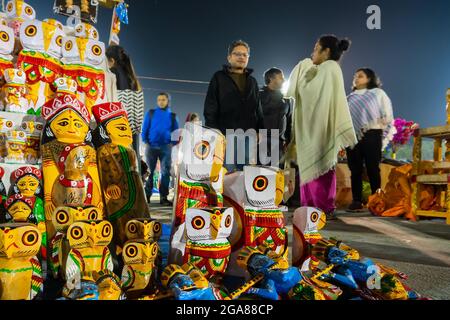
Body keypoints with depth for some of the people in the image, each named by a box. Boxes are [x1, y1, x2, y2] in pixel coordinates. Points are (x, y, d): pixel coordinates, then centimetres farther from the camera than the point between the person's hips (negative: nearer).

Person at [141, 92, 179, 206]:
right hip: (151, 146, 0)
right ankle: (147, 195, 13)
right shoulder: (150, 113, 7)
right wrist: (145, 141, -4)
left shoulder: (172, 116, 9)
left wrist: (172, 143, -4)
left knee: (165, 172, -1)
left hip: (166, 147, 0)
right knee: (149, 171, 5)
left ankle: (163, 197, 4)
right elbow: (144, 129, 6)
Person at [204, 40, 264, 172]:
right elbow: (210, 109, 1)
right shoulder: (219, 78, 9)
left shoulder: (252, 81, 20)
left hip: (248, 137, 4)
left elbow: (258, 110, 20)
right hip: (226, 135, -3)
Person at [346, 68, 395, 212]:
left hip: (371, 135, -3)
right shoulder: (350, 97, 24)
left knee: (372, 169, -6)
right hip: (352, 135, 4)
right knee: (355, 170, 0)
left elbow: (387, 114, 5)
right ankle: (357, 202, 3)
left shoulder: (378, 93, 12)